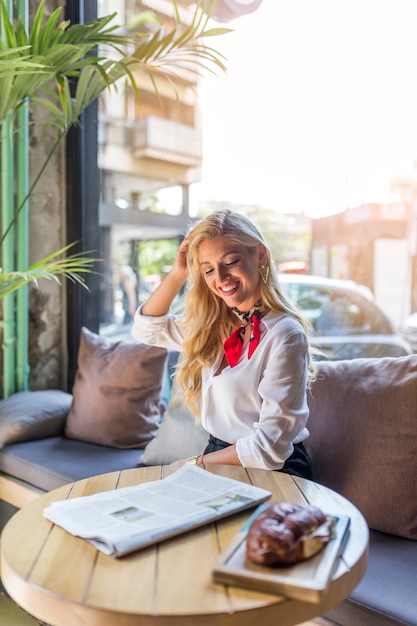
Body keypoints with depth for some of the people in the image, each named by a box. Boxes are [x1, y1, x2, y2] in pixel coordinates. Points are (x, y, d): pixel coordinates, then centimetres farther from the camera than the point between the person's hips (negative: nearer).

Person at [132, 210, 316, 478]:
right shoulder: (213, 324, 3)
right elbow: (146, 328, 14)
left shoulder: (284, 335, -20)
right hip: (219, 461, 6)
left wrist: (196, 462, -8)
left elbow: (269, 448, -20)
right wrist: (178, 274, 0)